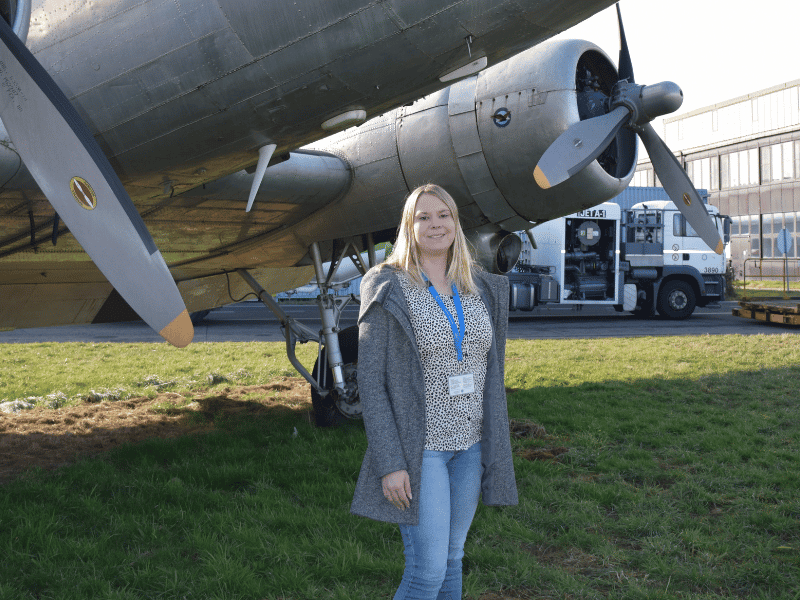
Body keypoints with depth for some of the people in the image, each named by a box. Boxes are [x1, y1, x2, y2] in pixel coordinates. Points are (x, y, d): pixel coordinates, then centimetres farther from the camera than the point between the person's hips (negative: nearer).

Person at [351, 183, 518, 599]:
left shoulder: (480, 289, 7)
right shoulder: (388, 290, -10)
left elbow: (489, 373, 13)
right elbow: (370, 381, -12)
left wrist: (496, 446, 11)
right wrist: (389, 464, -17)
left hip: (469, 443, 6)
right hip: (418, 447, -5)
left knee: (452, 558, 15)